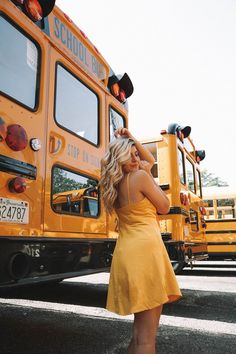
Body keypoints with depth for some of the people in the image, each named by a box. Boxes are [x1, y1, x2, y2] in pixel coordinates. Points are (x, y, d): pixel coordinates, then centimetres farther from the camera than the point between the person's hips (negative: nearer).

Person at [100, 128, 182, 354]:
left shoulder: (115, 183, 17)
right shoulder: (140, 177, -8)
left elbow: (150, 160, 30)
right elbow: (164, 207, 3)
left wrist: (131, 140, 20)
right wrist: (148, 175, 6)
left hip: (125, 252, 9)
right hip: (145, 249, -9)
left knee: (140, 328, 23)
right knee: (147, 335, -2)